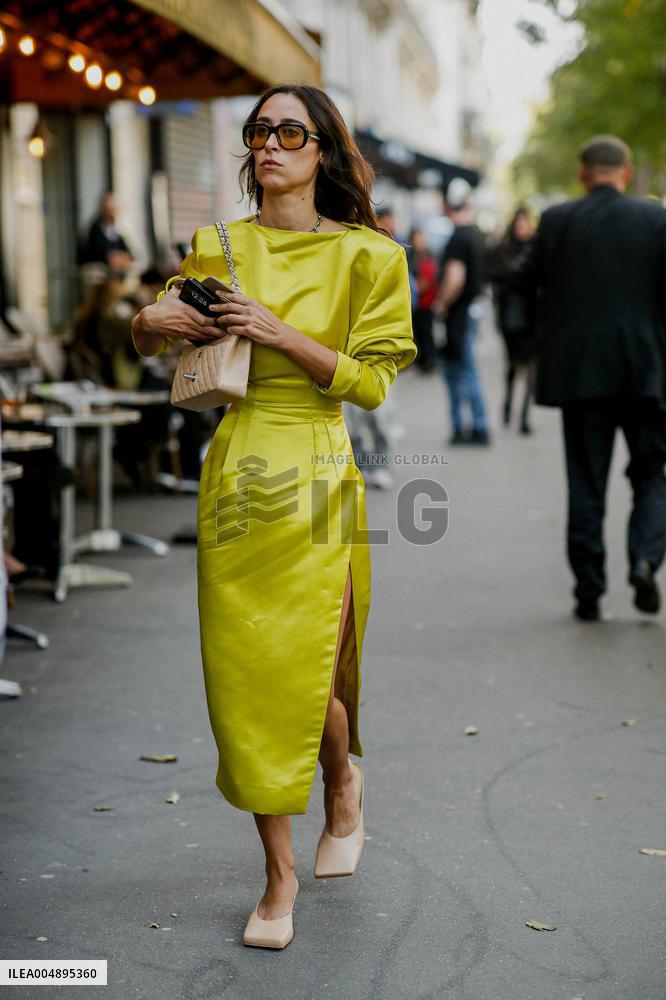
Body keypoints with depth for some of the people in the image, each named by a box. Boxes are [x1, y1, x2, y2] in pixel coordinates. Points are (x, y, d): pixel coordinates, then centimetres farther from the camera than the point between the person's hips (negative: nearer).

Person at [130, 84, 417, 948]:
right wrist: (151, 321, -3)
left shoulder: (363, 255, -1)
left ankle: (344, 783, 36)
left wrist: (279, 334, -15)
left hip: (317, 478, -3)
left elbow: (372, 381, -6)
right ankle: (280, 875, 16)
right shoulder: (218, 249, 8)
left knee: (303, 672, -2)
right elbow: (152, 339, 20)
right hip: (237, 471, 3)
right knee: (242, 666, 2)